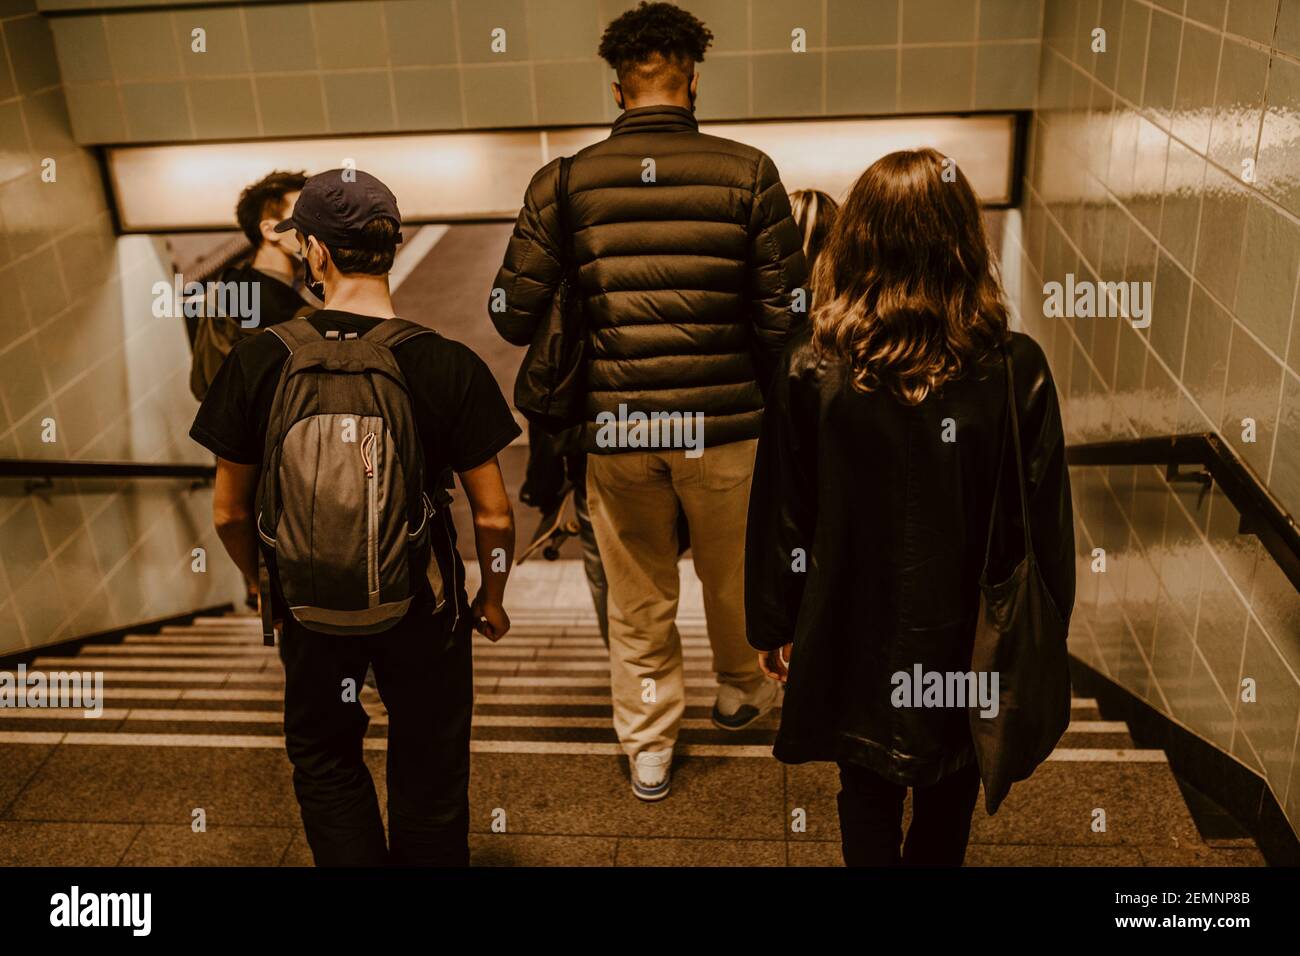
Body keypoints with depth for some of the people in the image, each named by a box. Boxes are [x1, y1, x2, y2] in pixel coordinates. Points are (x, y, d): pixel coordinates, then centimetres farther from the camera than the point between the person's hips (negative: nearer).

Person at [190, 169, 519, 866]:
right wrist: (492, 601, 6)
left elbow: (229, 511, -5)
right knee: (429, 771, 20)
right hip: (422, 603, 0)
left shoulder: (258, 361, -13)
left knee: (323, 759, 25)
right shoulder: (450, 365, -16)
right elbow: (493, 516, -12)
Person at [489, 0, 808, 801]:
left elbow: (514, 315, -3)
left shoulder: (564, 184, -4)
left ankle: (649, 752, 33)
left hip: (613, 428, 1)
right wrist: (768, 391, 10)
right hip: (725, 423, 0)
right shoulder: (748, 173, -7)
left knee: (639, 600, 18)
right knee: (733, 577, 24)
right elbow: (787, 315, -9)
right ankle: (742, 690, 49)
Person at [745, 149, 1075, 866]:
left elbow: (778, 517, -9)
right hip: (966, 639, 1)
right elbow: (1045, 528, -10)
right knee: (947, 805, 25)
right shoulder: (1016, 371, -18)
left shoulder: (809, 369, -18)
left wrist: (773, 626, 6)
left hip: (853, 638, 0)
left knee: (867, 796, 21)